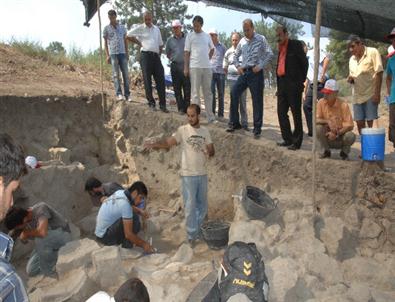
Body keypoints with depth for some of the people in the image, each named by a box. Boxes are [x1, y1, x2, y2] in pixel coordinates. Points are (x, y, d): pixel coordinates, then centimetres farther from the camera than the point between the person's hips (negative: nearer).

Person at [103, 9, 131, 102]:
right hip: (113, 53, -2)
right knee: (116, 74, -3)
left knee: (126, 74, -1)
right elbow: (105, 42, 6)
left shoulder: (122, 27, 13)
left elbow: (125, 41, 15)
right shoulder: (106, 28, 7)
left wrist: (127, 53, 7)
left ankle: (127, 94, 4)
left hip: (122, 53, 2)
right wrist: (107, 55, -3)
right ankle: (119, 94, -3)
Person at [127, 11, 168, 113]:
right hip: (146, 55, -4)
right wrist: (139, 43, 3)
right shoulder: (140, 28, 4)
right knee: (147, 80, -1)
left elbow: (160, 44, 24)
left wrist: (159, 53, 11)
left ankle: (162, 104, 1)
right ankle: (151, 102, 7)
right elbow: (128, 36, 3)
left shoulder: (156, 29, 18)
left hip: (156, 56, 4)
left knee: (160, 80, -1)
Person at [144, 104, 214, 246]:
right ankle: (192, 235, 12)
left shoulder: (205, 131, 6)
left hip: (202, 174, 4)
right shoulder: (183, 130, -7)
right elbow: (168, 142, -18)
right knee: (190, 206, 0)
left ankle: (199, 230, 33)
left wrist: (209, 152, -18)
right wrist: (153, 145, -36)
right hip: (188, 175, -4)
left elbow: (212, 150, 6)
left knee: (202, 205, 15)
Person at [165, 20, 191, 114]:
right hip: (175, 66, 2)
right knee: (177, 88, 3)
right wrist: (173, 59, 6)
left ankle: (187, 108, 4)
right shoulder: (170, 40, 10)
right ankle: (181, 108, 9)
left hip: (186, 66, -2)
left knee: (187, 88, -3)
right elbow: (167, 54, 18)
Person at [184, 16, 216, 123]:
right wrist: (186, 67, -6)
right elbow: (186, 53, 1)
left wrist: (208, 58, 11)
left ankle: (210, 116, 14)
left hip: (207, 67, 3)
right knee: (195, 92, -2)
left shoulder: (207, 36, 12)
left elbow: (212, 49, 25)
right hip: (194, 67, -3)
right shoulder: (190, 36, 3)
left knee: (207, 92, 8)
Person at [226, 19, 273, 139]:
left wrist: (260, 66, -14)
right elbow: (236, 55, 22)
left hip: (256, 73, -5)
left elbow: (270, 54, -7)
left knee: (257, 101, -2)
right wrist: (238, 66, 7)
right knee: (234, 93, -6)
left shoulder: (261, 39, -2)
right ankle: (234, 123, 5)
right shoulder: (242, 41, 11)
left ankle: (257, 128, 6)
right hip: (244, 72, 5)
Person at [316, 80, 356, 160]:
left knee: (350, 136, -32)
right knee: (318, 128, -27)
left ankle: (344, 152, 3)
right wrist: (328, 121, -29)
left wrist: (336, 133, -28)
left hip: (340, 135, -2)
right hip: (328, 137, 2)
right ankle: (326, 151, -2)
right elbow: (316, 120, -12)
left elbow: (350, 126, -17)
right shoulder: (321, 103, -7)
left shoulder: (343, 105, -14)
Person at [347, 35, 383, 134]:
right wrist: (350, 79, -5)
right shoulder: (352, 59, 11)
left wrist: (377, 93, -17)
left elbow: (379, 73, -10)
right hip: (357, 96, 6)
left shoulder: (372, 52, -6)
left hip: (370, 95, -6)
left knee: (370, 123, -5)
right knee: (360, 123, 7)